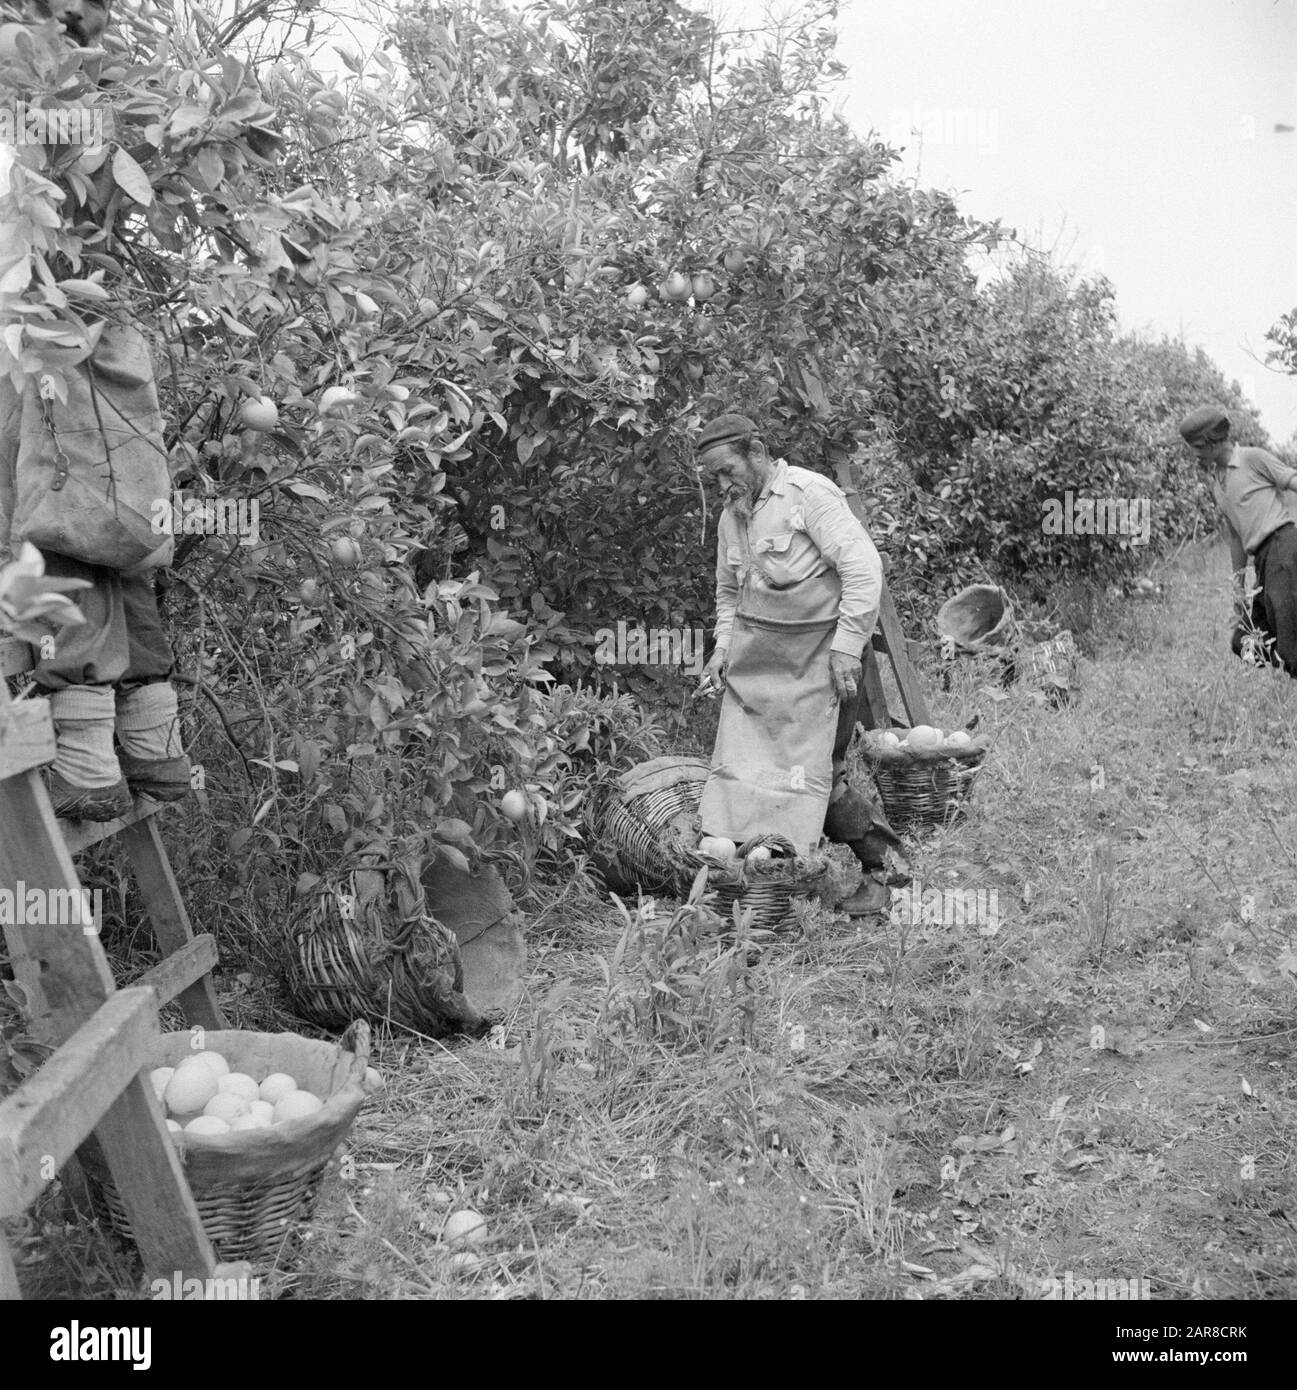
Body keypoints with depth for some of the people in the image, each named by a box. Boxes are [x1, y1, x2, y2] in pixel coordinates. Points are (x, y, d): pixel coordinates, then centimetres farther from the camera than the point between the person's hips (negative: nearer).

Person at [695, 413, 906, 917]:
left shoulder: (811, 494, -10)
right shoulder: (731, 516, 14)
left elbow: (863, 568, -16)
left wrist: (846, 646, -18)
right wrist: (724, 645, 12)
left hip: (817, 651, -7)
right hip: (755, 653, 7)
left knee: (814, 772, -5)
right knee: (740, 763, 0)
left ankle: (877, 874, 12)